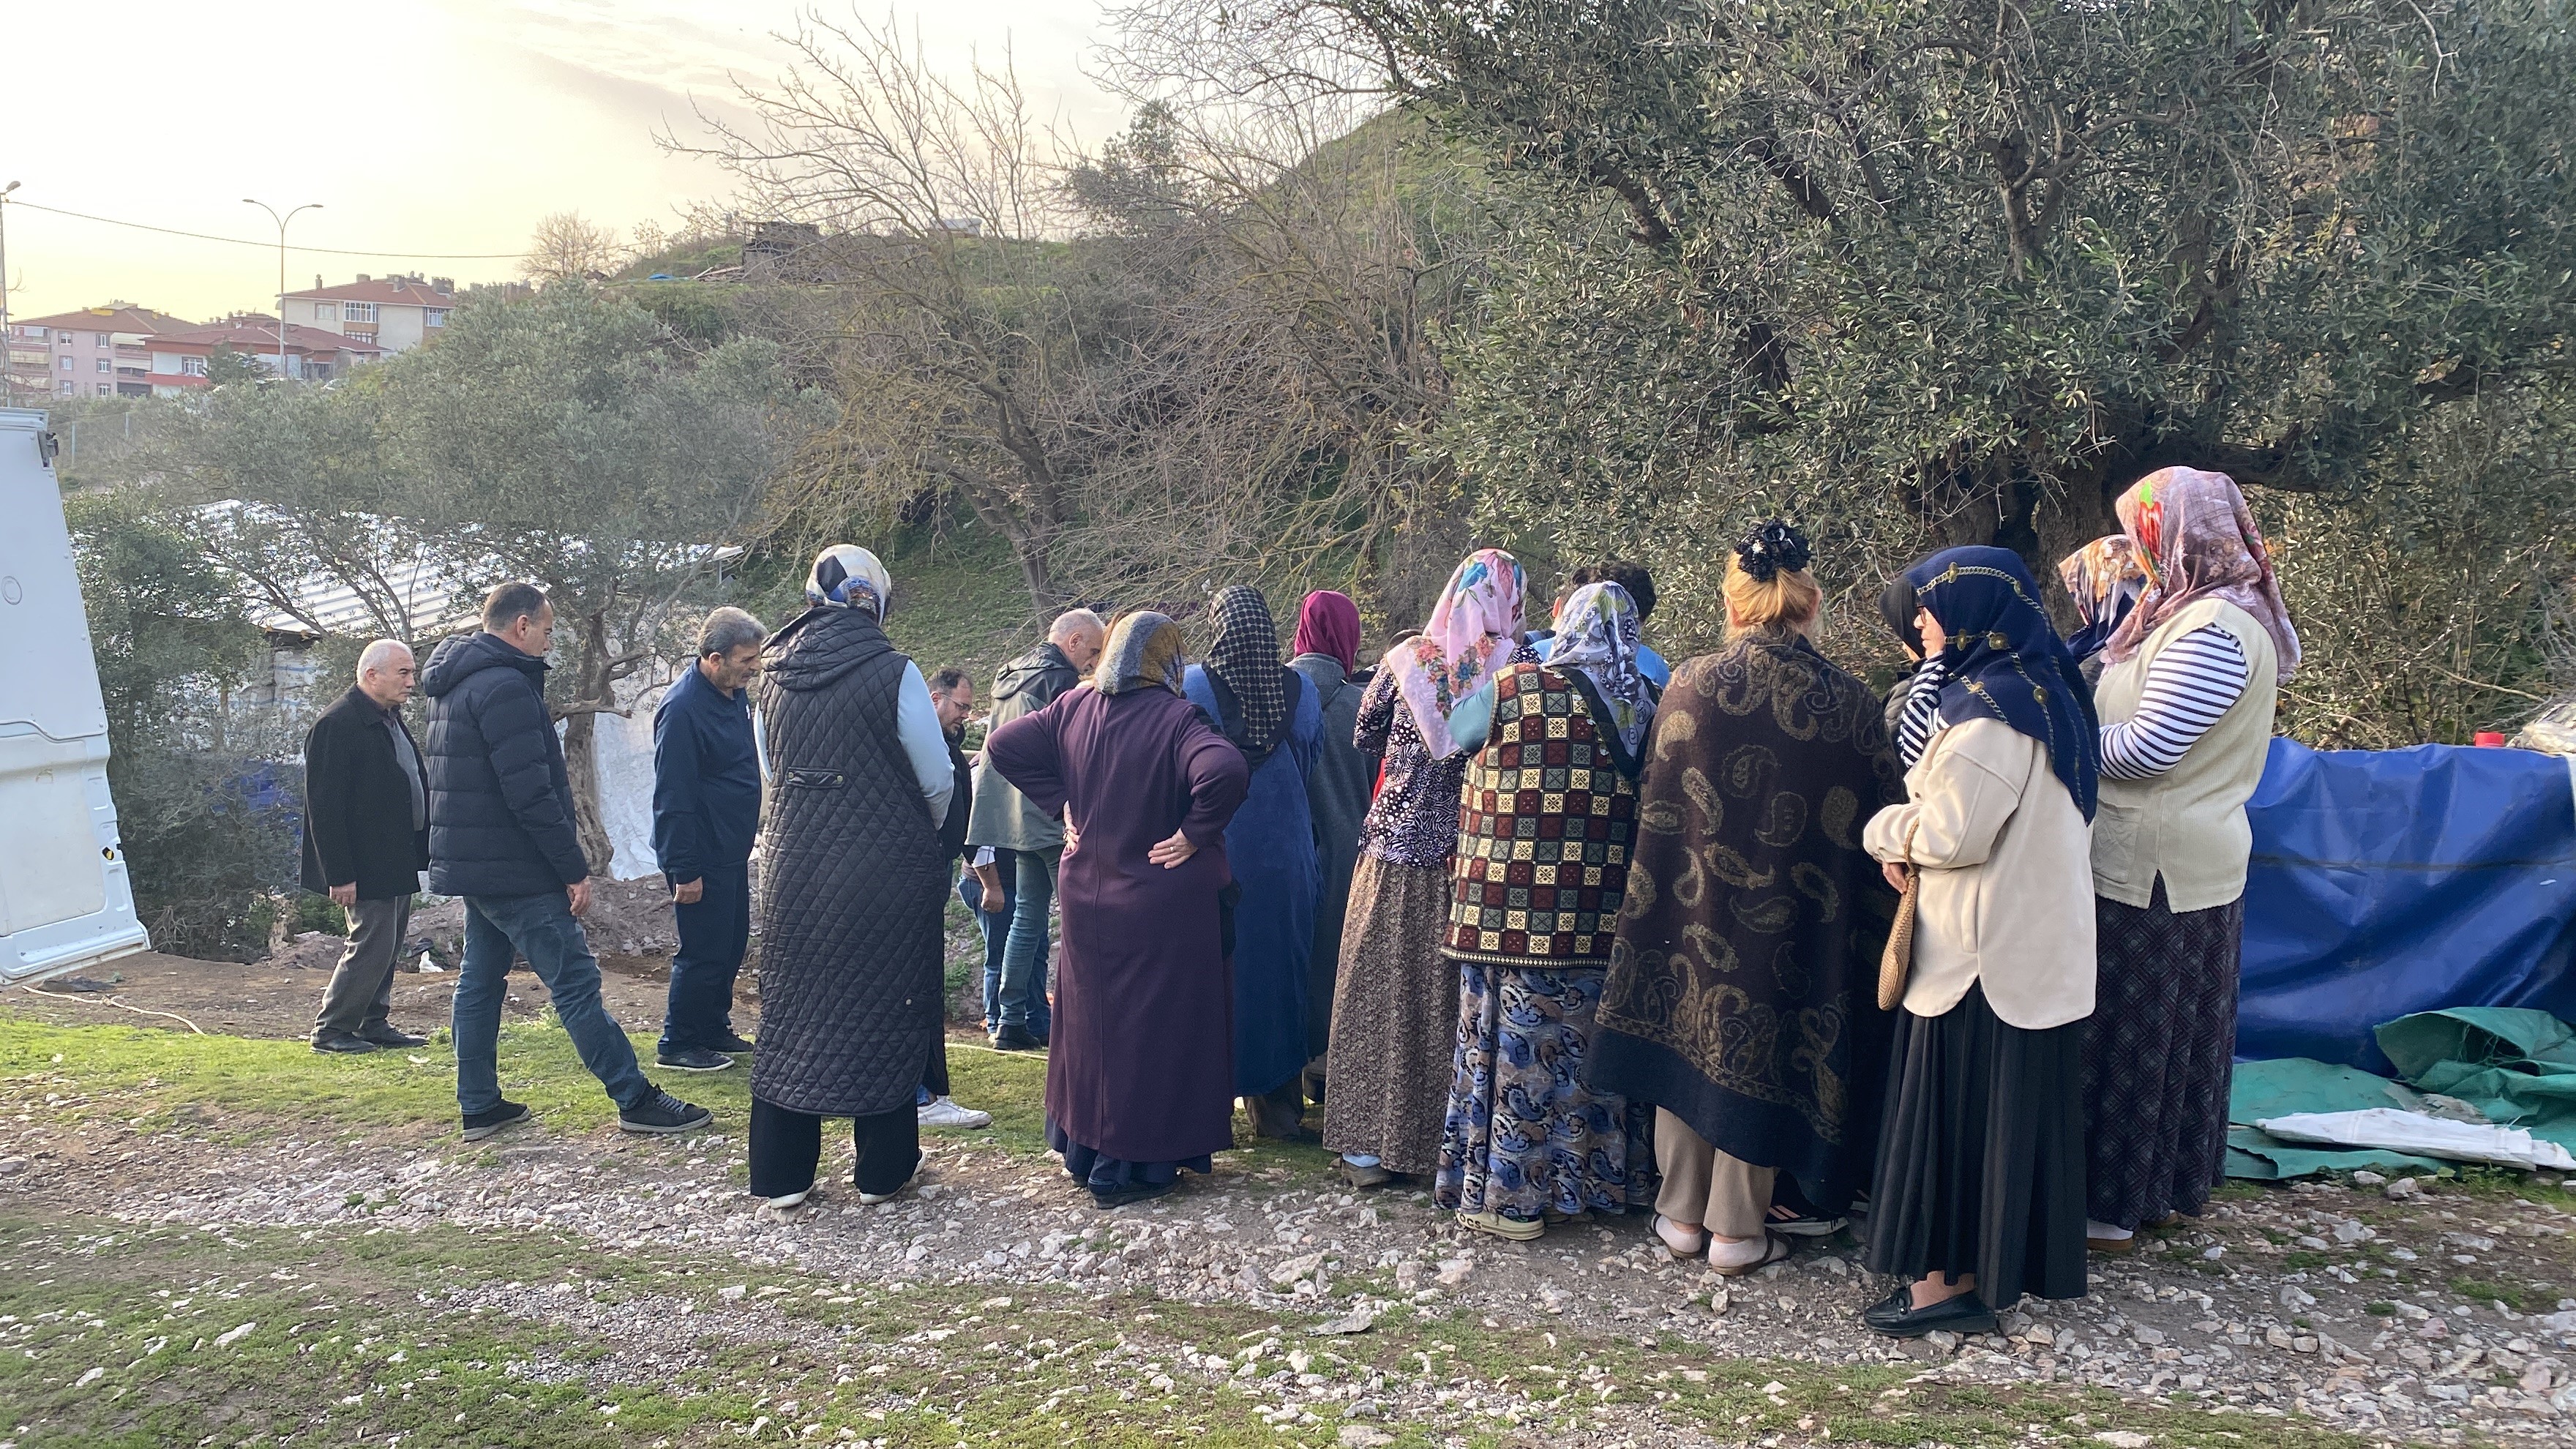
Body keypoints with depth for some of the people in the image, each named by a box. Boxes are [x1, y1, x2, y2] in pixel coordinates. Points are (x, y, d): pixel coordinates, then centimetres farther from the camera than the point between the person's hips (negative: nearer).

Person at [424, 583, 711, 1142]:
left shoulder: (458, 685, 15)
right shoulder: (505, 686, -18)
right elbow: (531, 793, -23)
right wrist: (574, 869, -18)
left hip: (474, 865, 10)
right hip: (514, 869, -10)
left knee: (479, 981, 13)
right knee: (576, 981, -6)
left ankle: (479, 1106, 19)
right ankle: (636, 1100, -2)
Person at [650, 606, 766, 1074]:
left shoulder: (736, 693, 5)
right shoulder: (683, 709, -23)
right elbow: (673, 797, -23)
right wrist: (685, 871, -22)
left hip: (732, 851, 9)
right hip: (703, 857, -9)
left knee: (731, 947, 17)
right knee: (704, 953, -1)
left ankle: (715, 1031, 31)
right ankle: (677, 1045, 13)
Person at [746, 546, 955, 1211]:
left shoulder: (774, 672, 4)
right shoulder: (892, 672, -12)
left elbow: (773, 772, 13)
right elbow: (938, 778, -7)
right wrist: (924, 832, 13)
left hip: (792, 865, 4)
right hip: (886, 868, -4)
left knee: (790, 1012, 12)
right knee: (886, 1007, 8)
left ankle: (780, 1174, 19)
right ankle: (883, 1169, 17)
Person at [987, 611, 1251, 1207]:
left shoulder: (1072, 708, 0)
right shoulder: (1175, 718, -17)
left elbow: (1002, 746, 4)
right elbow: (1226, 770, -33)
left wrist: (1061, 803, 4)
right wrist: (1194, 833, -18)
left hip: (1088, 896, 6)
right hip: (1161, 907, -5)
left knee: (1094, 1017, 18)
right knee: (1154, 1025, 6)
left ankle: (1084, 1147, 30)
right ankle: (1134, 1164, 12)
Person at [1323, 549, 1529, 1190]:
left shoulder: (1407, 657, -2)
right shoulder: (1519, 669, -7)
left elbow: (1365, 738, 9)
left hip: (1395, 850, 1)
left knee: (1381, 992, 8)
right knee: (1458, 1000, 9)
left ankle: (1369, 1144, 13)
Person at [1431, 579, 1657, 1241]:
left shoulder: (1512, 689, -9)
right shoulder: (1645, 705, 2)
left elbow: (1454, 734, 8)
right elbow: (1650, 801, 13)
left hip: (1511, 906, -4)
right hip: (1603, 909, 4)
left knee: (1515, 1041, 4)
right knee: (1588, 1042, 14)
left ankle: (1507, 1193, 11)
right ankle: (1595, 1175, 26)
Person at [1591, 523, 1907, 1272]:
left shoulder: (1690, 685, -8)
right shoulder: (1849, 701, -10)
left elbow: (1655, 806, -1)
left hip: (1692, 908, 1)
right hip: (1796, 921, -1)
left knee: (1688, 1042, 14)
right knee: (1760, 1054, 11)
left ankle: (1682, 1215, 25)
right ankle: (1738, 1229, 19)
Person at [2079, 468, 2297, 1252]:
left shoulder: (2211, 630, -21)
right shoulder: (2231, 614, 11)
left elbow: (2148, 747, -23)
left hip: (2153, 871, -10)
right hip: (2190, 862, 10)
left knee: (2126, 1035, 1)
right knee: (2176, 1032, 18)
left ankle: (2112, 1203, 12)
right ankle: (2164, 1184, 30)